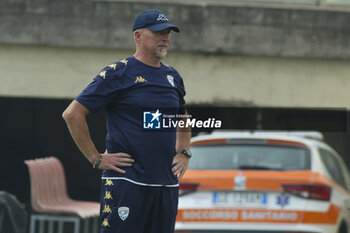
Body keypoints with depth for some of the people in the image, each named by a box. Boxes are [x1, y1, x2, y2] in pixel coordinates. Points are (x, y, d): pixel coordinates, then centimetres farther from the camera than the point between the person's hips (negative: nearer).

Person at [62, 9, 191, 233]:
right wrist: (96, 159, -9)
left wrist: (184, 153, 17)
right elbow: (73, 114, -7)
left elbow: (184, 120, 34)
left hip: (167, 184, 7)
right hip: (126, 179, -7)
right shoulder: (117, 73, -4)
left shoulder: (173, 76, 16)